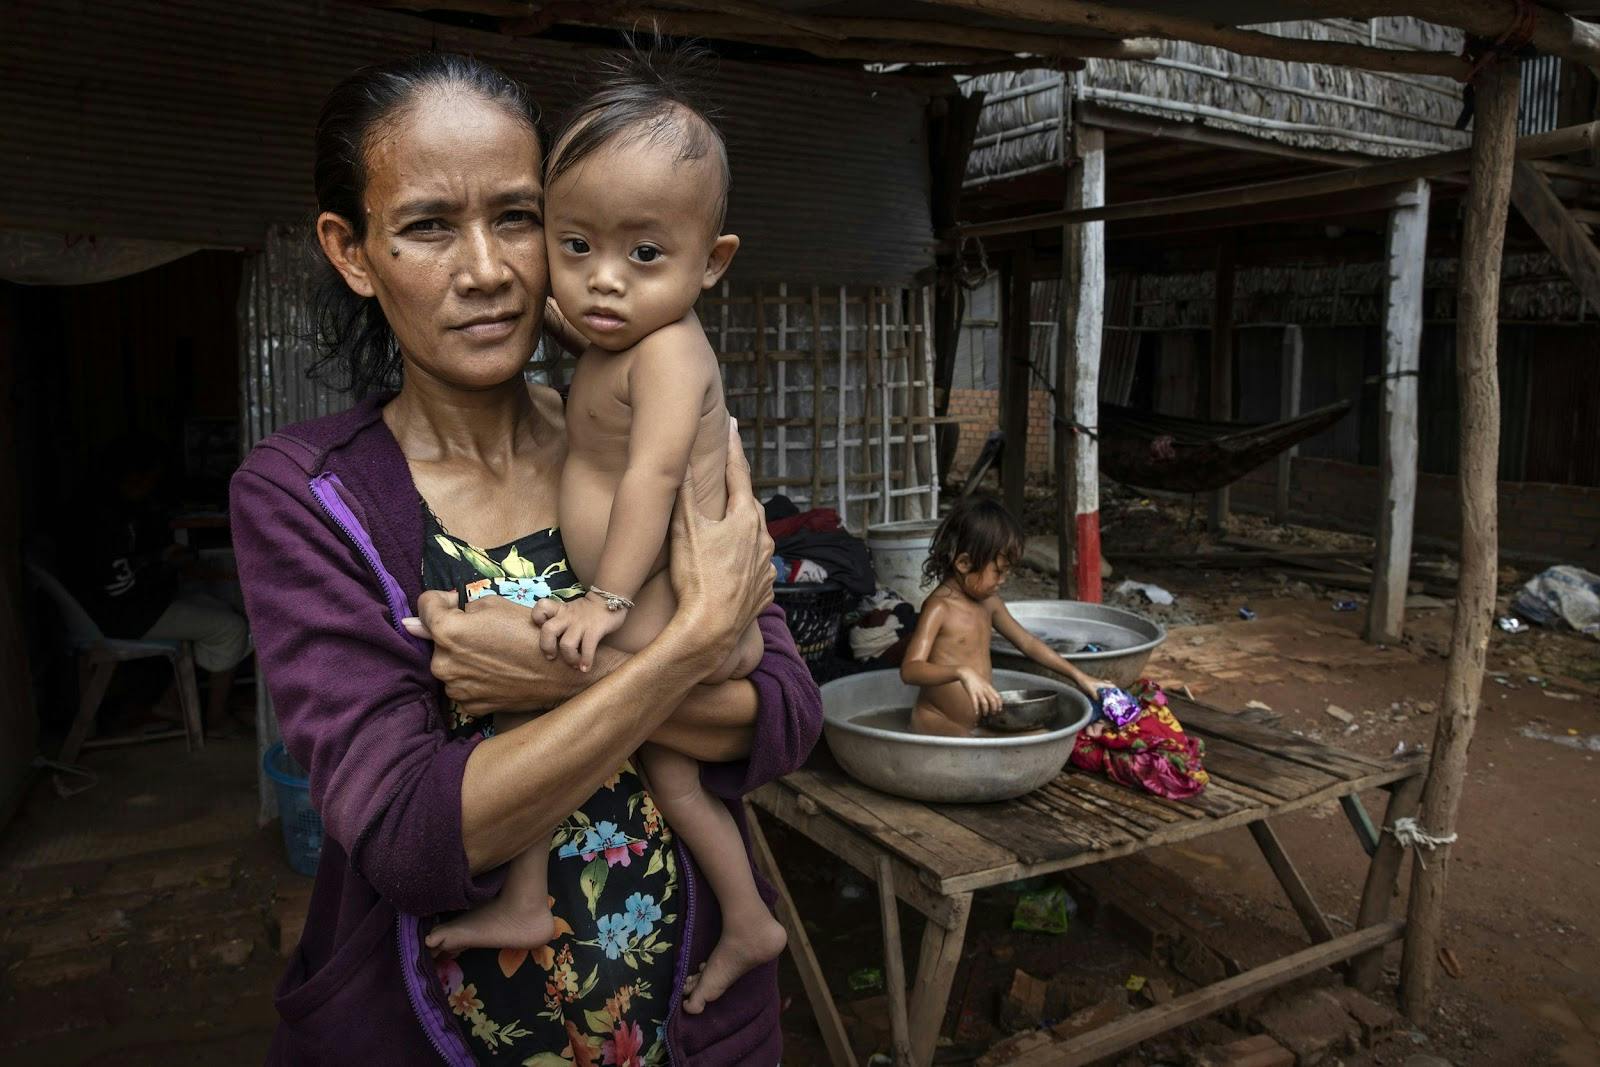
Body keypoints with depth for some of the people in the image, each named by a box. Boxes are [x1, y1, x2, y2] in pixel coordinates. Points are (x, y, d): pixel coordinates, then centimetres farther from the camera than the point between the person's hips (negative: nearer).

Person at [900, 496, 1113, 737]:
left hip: (980, 724, 8)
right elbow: (910, 670, -27)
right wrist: (962, 672, -42)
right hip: (938, 726, -8)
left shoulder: (988, 602, 8)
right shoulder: (939, 607, -17)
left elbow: (1027, 643, 20)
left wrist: (1078, 676, 19)